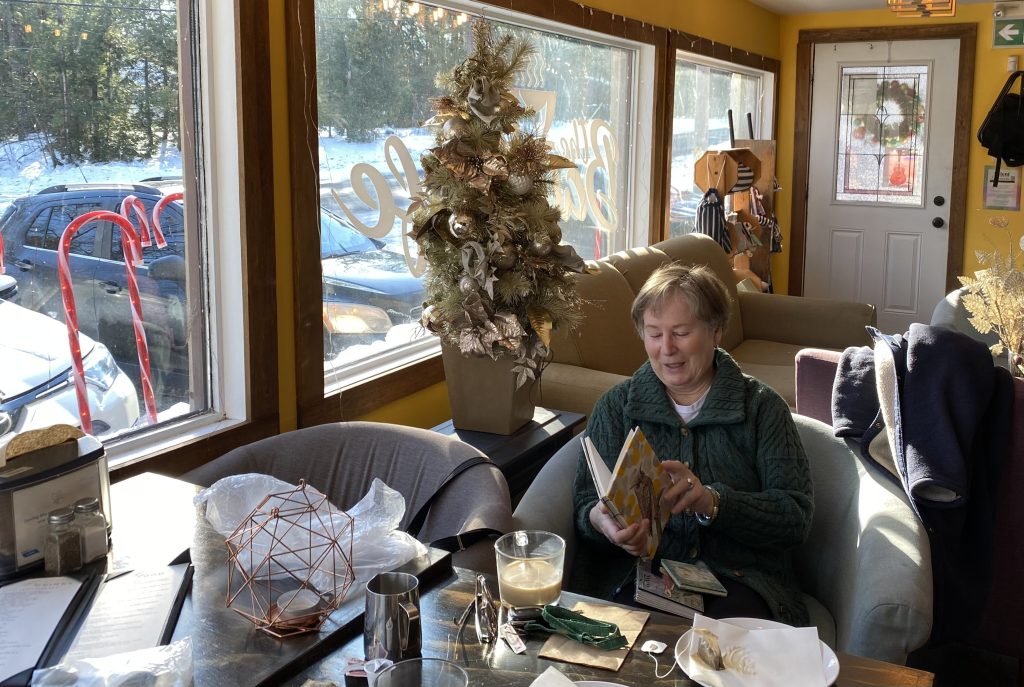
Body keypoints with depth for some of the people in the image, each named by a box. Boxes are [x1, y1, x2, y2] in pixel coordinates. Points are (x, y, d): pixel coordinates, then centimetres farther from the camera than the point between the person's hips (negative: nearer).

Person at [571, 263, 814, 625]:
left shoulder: (762, 407, 8)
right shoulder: (616, 405, 14)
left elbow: (796, 515, -3)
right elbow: (586, 503, 7)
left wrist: (712, 502, -20)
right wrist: (600, 521, -18)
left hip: (739, 580, 0)